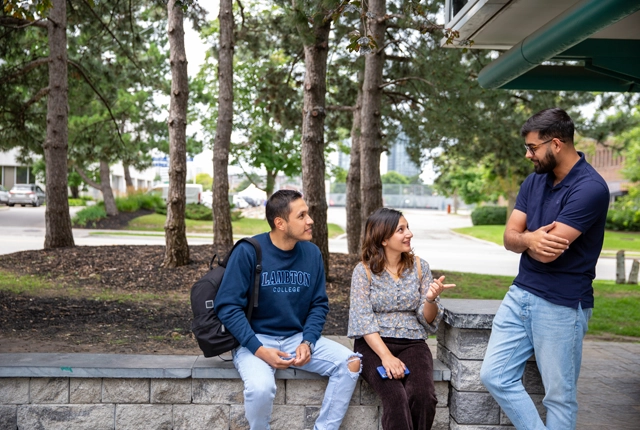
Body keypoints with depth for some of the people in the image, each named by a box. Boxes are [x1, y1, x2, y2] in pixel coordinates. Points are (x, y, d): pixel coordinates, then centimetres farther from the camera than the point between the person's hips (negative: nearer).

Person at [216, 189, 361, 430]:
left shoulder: (312, 253, 1)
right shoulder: (248, 252, -13)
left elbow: (319, 304, 6)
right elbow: (228, 307, -13)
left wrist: (307, 342, -11)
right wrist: (259, 350, -21)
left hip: (298, 338, 5)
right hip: (255, 340, -4)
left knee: (351, 363, -16)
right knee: (260, 388, -33)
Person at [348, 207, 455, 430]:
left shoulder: (419, 266, 6)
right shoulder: (364, 270, -2)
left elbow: (428, 321, 4)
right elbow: (363, 320, -10)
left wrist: (430, 299, -19)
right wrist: (386, 356, -24)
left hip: (412, 343, 3)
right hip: (374, 344, -2)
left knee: (423, 396, -27)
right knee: (396, 398, -32)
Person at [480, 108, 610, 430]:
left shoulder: (590, 188, -17)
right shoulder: (534, 181, 8)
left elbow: (548, 251, -22)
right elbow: (509, 238, 3)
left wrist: (524, 238, -1)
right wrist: (530, 240, -20)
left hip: (561, 305, -7)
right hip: (520, 294, 8)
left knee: (559, 396, 4)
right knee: (494, 376, 6)